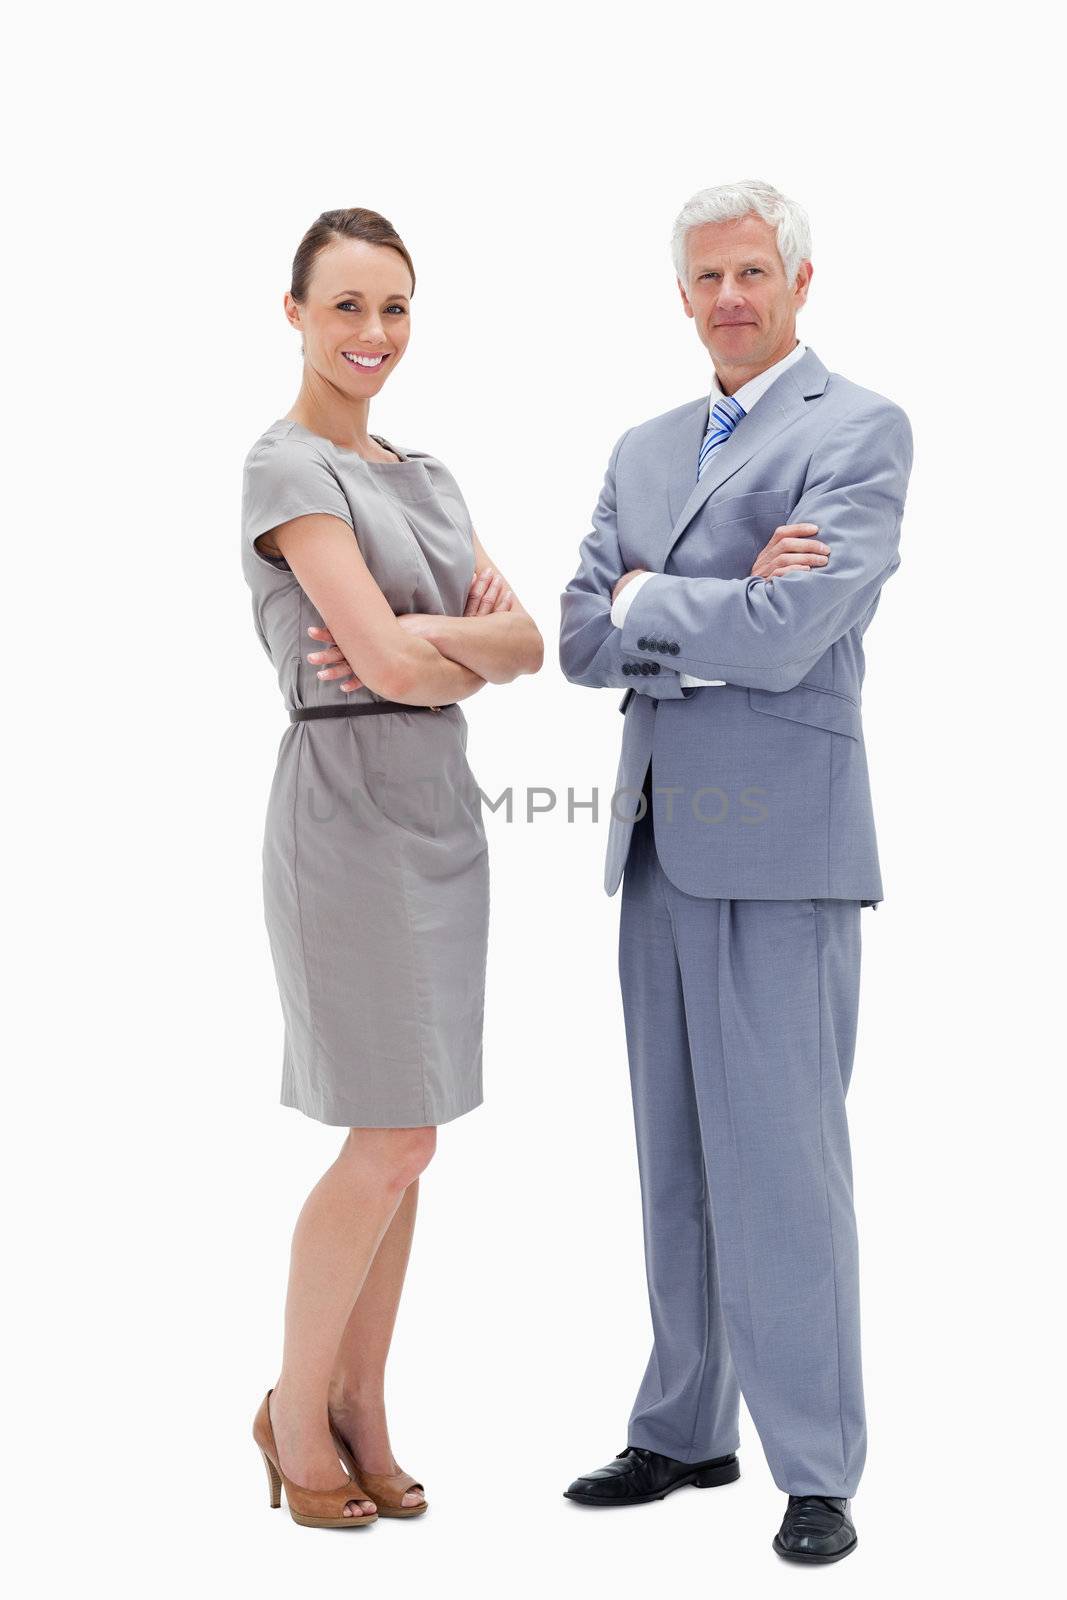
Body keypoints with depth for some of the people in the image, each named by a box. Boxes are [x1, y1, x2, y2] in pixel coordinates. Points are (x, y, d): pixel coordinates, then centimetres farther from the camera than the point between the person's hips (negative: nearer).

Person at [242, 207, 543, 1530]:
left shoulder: (425, 474, 15)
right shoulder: (288, 466, -9)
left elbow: (528, 642, 6)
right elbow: (392, 664, -19)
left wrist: (423, 637, -12)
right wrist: (475, 657, 0)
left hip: (444, 811, 8)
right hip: (350, 810, -7)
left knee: (402, 1141, 10)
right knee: (392, 1138, -5)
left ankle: (362, 1408, 22)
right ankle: (296, 1410, 15)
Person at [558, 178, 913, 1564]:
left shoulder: (862, 430, -4)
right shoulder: (644, 450, 17)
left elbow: (786, 638, -17)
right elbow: (582, 641, 6)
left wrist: (649, 600, -2)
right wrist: (723, 611, -9)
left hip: (778, 838, -7)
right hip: (660, 837, 7)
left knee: (780, 1154, -5)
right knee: (676, 1152, 12)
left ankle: (816, 1469, 8)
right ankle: (687, 1431, 25)